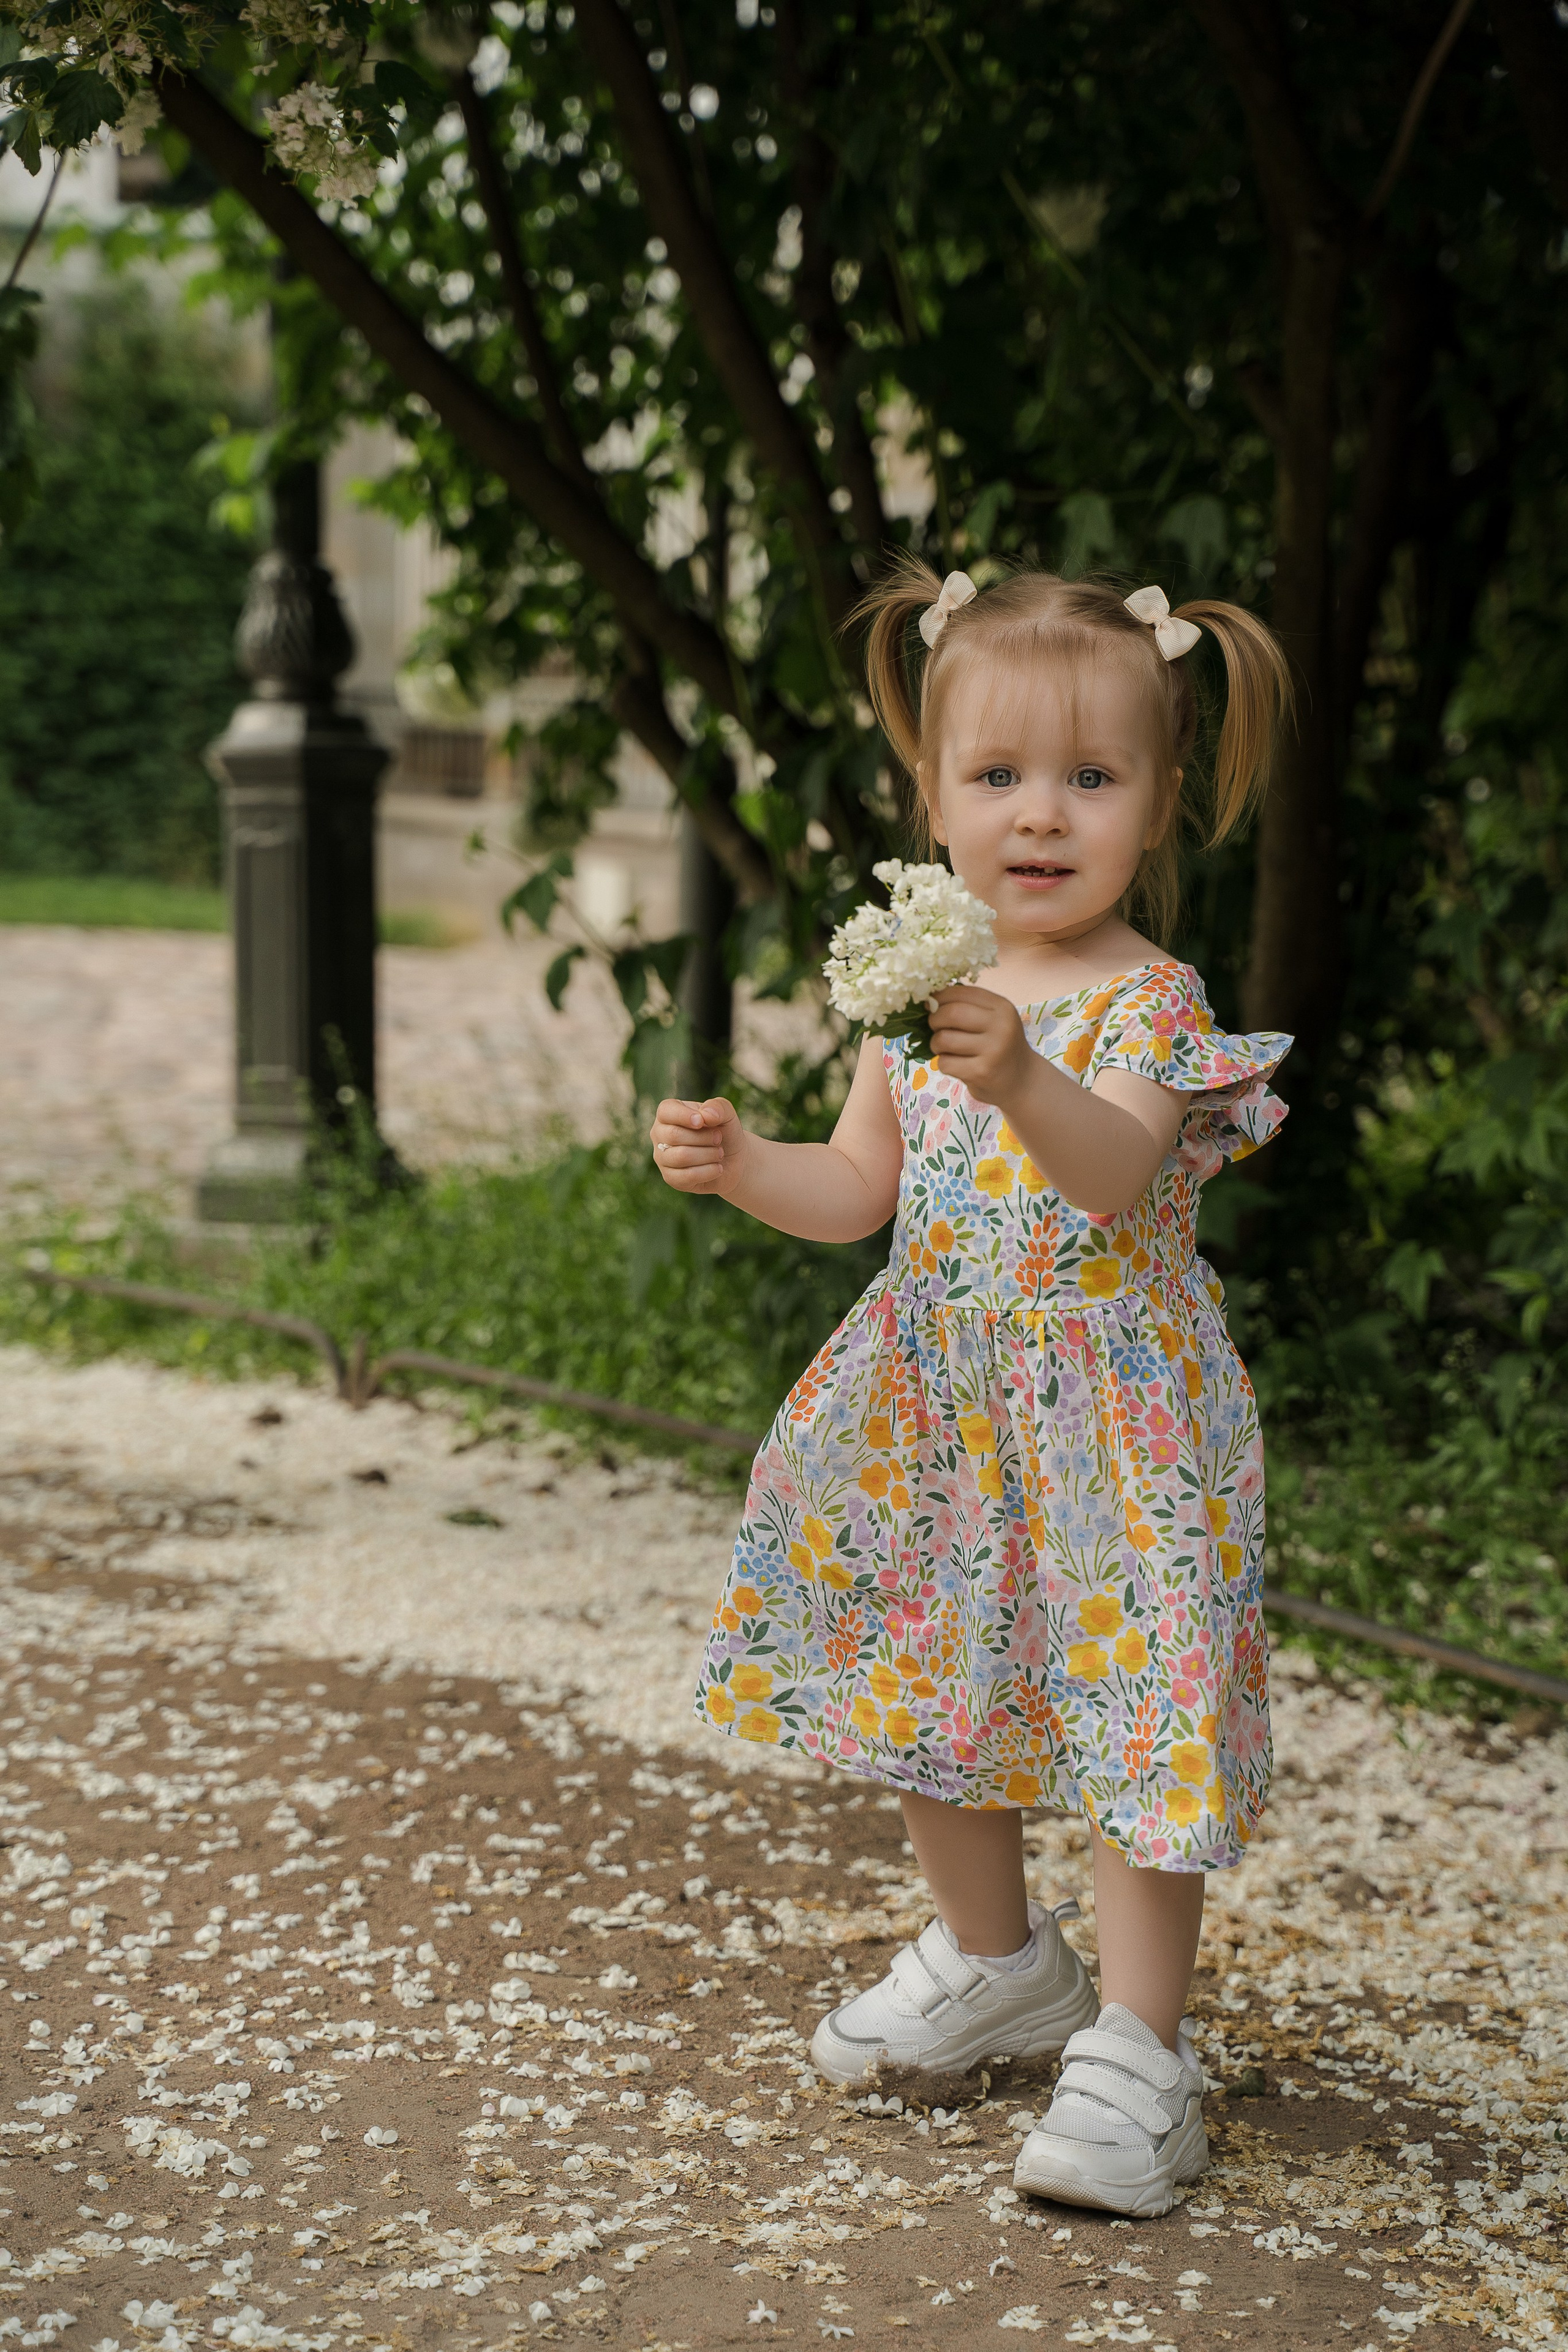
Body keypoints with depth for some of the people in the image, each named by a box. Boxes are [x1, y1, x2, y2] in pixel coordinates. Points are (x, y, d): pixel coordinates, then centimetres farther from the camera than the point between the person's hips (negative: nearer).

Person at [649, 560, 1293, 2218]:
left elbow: (1116, 1178, -33)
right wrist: (739, 1165, -11)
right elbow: (860, 1191, 7)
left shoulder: (1147, 1003, -15)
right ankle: (995, 1962, 38)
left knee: (1126, 1707, -8)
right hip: (938, 1405, 7)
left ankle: (1136, 2051, 1)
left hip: (1109, 1415, -7)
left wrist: (1021, 1077, -51)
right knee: (925, 1690, 18)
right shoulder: (919, 986, 4)